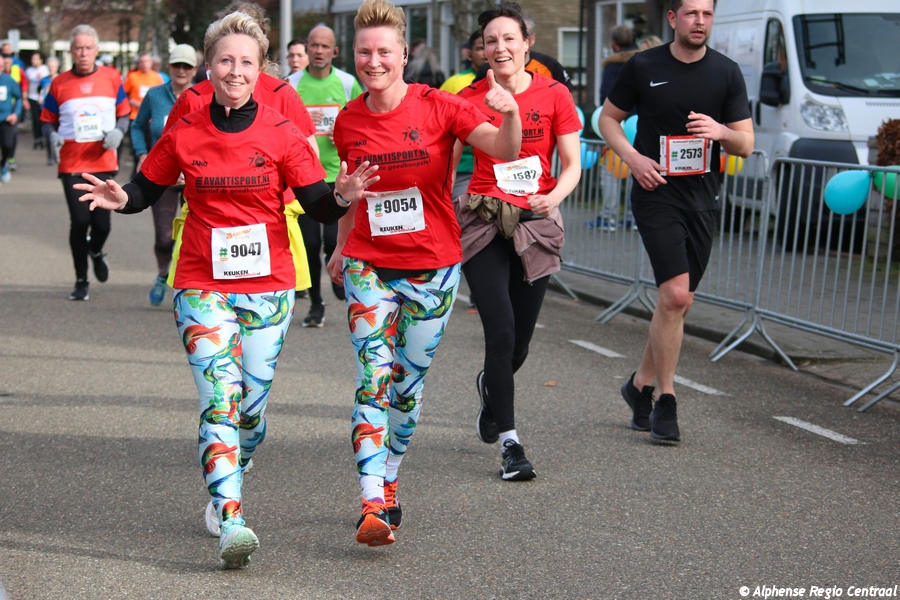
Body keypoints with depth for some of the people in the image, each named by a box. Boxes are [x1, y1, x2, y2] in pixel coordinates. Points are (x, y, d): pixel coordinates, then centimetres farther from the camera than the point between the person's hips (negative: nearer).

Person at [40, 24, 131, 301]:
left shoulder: (111, 78, 5)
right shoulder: (59, 84, 4)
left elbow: (124, 113, 12)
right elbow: (48, 120, 11)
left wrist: (118, 132, -8)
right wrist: (53, 136, -10)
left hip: (104, 162, 0)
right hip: (71, 163, 0)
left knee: (101, 223, -3)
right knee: (79, 221, -5)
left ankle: (96, 251, 34)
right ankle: (81, 281, 11)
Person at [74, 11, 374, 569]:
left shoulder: (280, 133, -2)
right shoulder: (183, 134, 0)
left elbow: (317, 205, -4)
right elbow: (147, 190, 11)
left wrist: (343, 195, -25)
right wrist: (120, 198, -11)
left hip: (268, 286, 1)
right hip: (203, 286, -1)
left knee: (251, 407, 8)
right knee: (220, 402, -14)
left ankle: (222, 493, 35)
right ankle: (231, 523, -19)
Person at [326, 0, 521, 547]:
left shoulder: (438, 107, -9)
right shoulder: (349, 121, 1)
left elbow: (505, 151, -19)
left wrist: (510, 115, -38)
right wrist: (342, 245, 23)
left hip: (433, 269, -1)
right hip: (369, 267, 1)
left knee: (407, 388, 10)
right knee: (374, 381, -13)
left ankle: (388, 486, 31)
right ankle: (373, 507, -17)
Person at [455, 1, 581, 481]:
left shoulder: (554, 96, 0)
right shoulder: (469, 99, -1)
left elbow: (572, 164, 0)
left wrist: (554, 197, -21)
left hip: (536, 224, 2)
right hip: (483, 221, -1)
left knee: (520, 339, 8)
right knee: (501, 329, -13)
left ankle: (490, 387, 44)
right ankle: (509, 441, -4)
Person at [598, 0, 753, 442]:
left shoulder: (726, 73, 4)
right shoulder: (643, 67, -2)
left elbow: (746, 145, 4)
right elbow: (607, 118, 9)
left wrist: (721, 132, -18)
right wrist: (633, 157, -8)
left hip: (701, 198, 4)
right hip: (656, 194, -4)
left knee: (679, 303, 10)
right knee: (675, 295, -16)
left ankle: (641, 385, 30)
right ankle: (665, 402, -4)